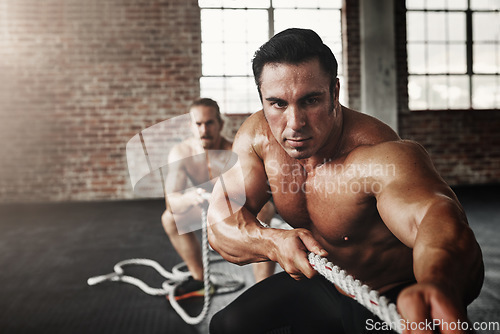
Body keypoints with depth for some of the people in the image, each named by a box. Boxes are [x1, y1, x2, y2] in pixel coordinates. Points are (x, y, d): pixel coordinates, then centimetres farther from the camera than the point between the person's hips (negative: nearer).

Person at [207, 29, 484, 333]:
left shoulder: (384, 156, -33)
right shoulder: (257, 136, -14)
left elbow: (434, 214, -54)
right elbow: (220, 221, -15)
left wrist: (436, 284, -77)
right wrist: (275, 243, -36)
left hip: (396, 300, -5)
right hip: (323, 285, 5)